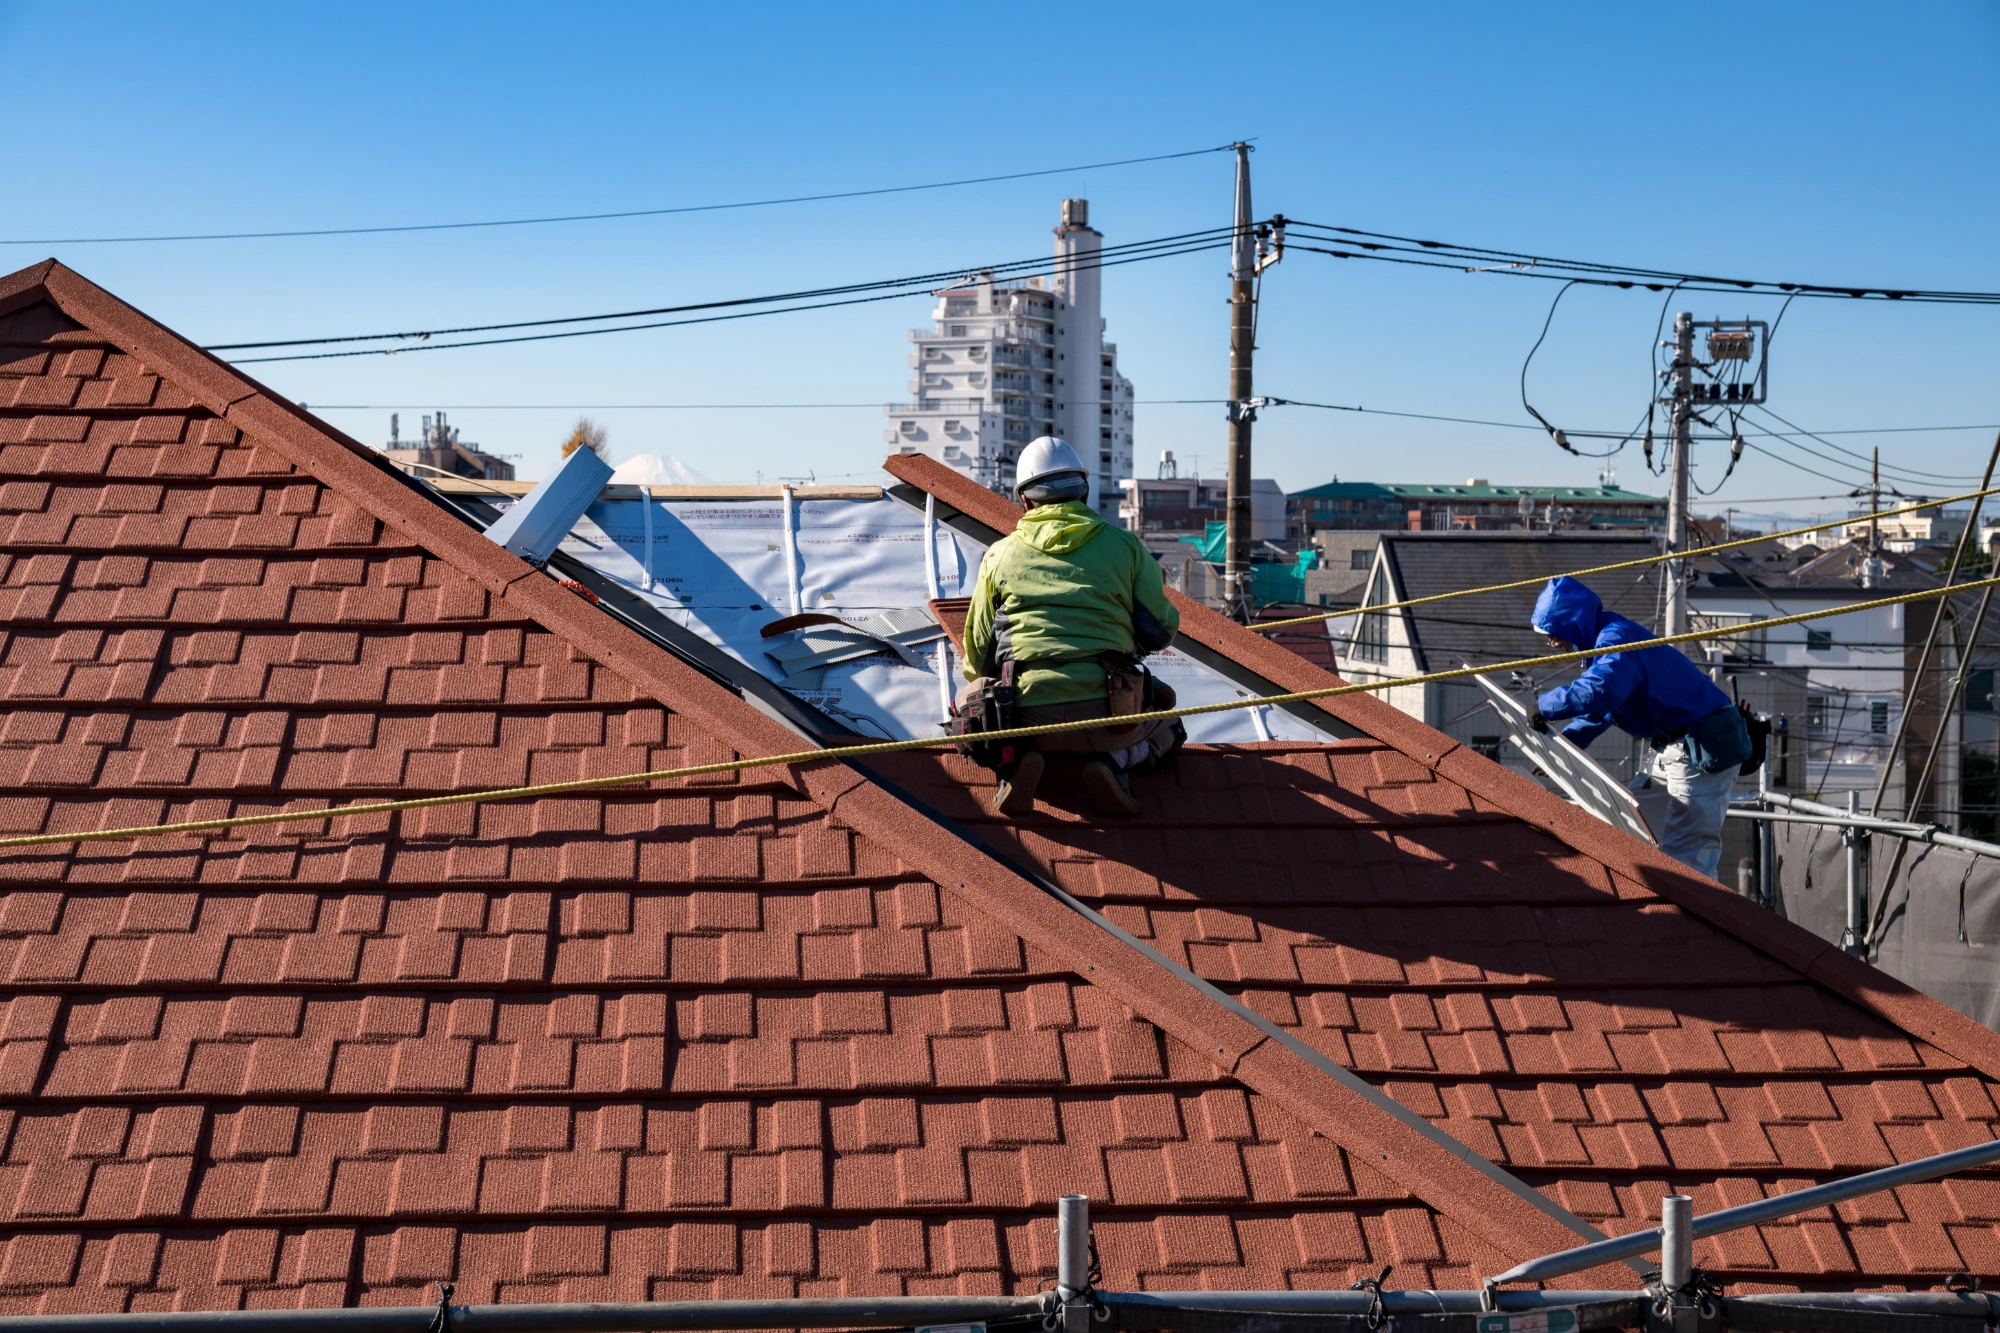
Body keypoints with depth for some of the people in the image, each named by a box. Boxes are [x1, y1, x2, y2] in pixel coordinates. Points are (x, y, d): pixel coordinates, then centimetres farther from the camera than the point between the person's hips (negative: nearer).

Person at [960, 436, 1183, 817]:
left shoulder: (999, 555, 12)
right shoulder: (1125, 545, 9)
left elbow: (978, 652, 16)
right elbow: (1160, 631, 7)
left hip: (1027, 715, 0)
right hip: (1106, 715, 0)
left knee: (973, 699, 33)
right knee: (1167, 726, 31)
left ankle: (1018, 757, 0)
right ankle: (1113, 760, -2)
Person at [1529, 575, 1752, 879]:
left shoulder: (1616, 638, -18)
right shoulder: (1608, 638, 16)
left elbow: (1598, 690, -37)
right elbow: (1601, 708, 26)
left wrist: (1543, 707, -24)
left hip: (1704, 748, -11)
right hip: (1678, 746, 11)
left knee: (1684, 855, -13)